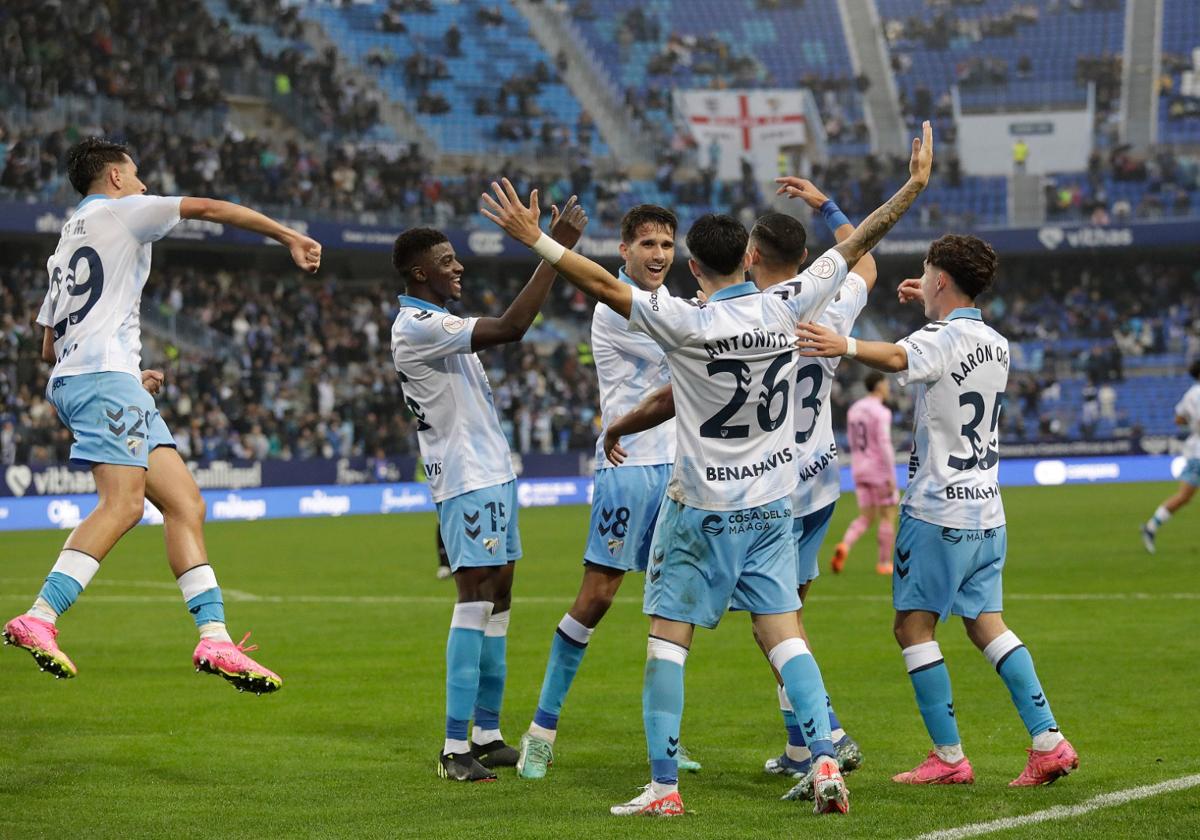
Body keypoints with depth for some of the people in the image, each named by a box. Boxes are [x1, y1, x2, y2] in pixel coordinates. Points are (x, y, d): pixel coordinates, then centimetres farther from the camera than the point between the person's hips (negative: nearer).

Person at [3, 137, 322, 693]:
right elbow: (210, 209, 7)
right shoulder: (120, 211, 7)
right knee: (123, 502, -23)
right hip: (105, 374, -9)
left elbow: (50, 347, 29)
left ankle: (215, 637, -8)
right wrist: (289, 238, 15)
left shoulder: (64, 247, 30)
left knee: (184, 503, 1)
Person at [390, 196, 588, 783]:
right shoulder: (415, 326, -18)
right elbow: (508, 328, -27)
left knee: (496, 597, 11)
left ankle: (487, 735, 15)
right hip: (467, 478, -11)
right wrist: (557, 253, -26)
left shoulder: (437, 324, 17)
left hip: (491, 471, 11)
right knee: (475, 598, -13)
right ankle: (455, 748, -15)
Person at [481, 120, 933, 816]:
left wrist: (535, 240, -12)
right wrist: (915, 185, 11)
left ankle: (664, 785, 0)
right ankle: (826, 759, -8)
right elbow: (858, 245, 3)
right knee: (784, 635, 6)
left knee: (668, 641, 3)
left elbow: (604, 285, -17)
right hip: (772, 506, 4)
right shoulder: (787, 307, -5)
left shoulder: (688, 323, -17)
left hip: (702, 511, -4)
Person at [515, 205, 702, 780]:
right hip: (628, 467, -8)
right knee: (597, 595, -9)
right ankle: (542, 730, -1)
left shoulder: (663, 298, 15)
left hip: (673, 463, 8)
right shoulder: (615, 307, -12)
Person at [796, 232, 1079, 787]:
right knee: (986, 622, 13)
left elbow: (899, 358, -37)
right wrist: (934, 308, 43)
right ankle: (1048, 741, 6)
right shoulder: (996, 345, 12)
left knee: (914, 626, -1)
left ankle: (949, 757, -3)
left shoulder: (941, 338, -13)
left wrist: (844, 345, -53)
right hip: (987, 512, 8)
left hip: (937, 511, -8)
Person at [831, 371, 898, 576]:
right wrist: (892, 478, -20)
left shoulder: (854, 410, 11)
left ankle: (844, 546, -17)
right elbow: (885, 445, -21)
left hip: (859, 471, 7)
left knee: (867, 519, 9)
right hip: (880, 471, -7)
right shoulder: (881, 412, -15)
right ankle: (884, 563, 10)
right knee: (888, 515, 8)